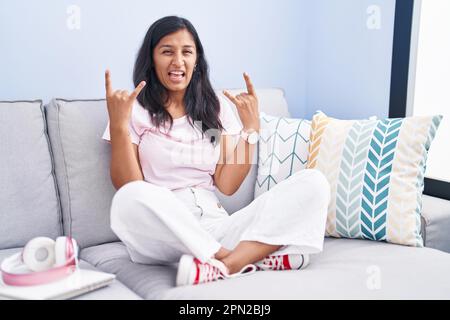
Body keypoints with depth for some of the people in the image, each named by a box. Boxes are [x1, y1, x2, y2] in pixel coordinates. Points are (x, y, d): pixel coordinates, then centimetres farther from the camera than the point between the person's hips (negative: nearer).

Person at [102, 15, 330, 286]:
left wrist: (251, 127, -3)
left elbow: (227, 186, 5)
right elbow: (128, 189, -5)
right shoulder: (134, 111, 5)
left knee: (313, 183, -15)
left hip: (215, 226, 3)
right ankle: (257, 256, -27)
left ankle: (224, 265, -32)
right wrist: (118, 125, -15)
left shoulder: (217, 107, 13)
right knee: (131, 199, -39)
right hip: (161, 233, -3)